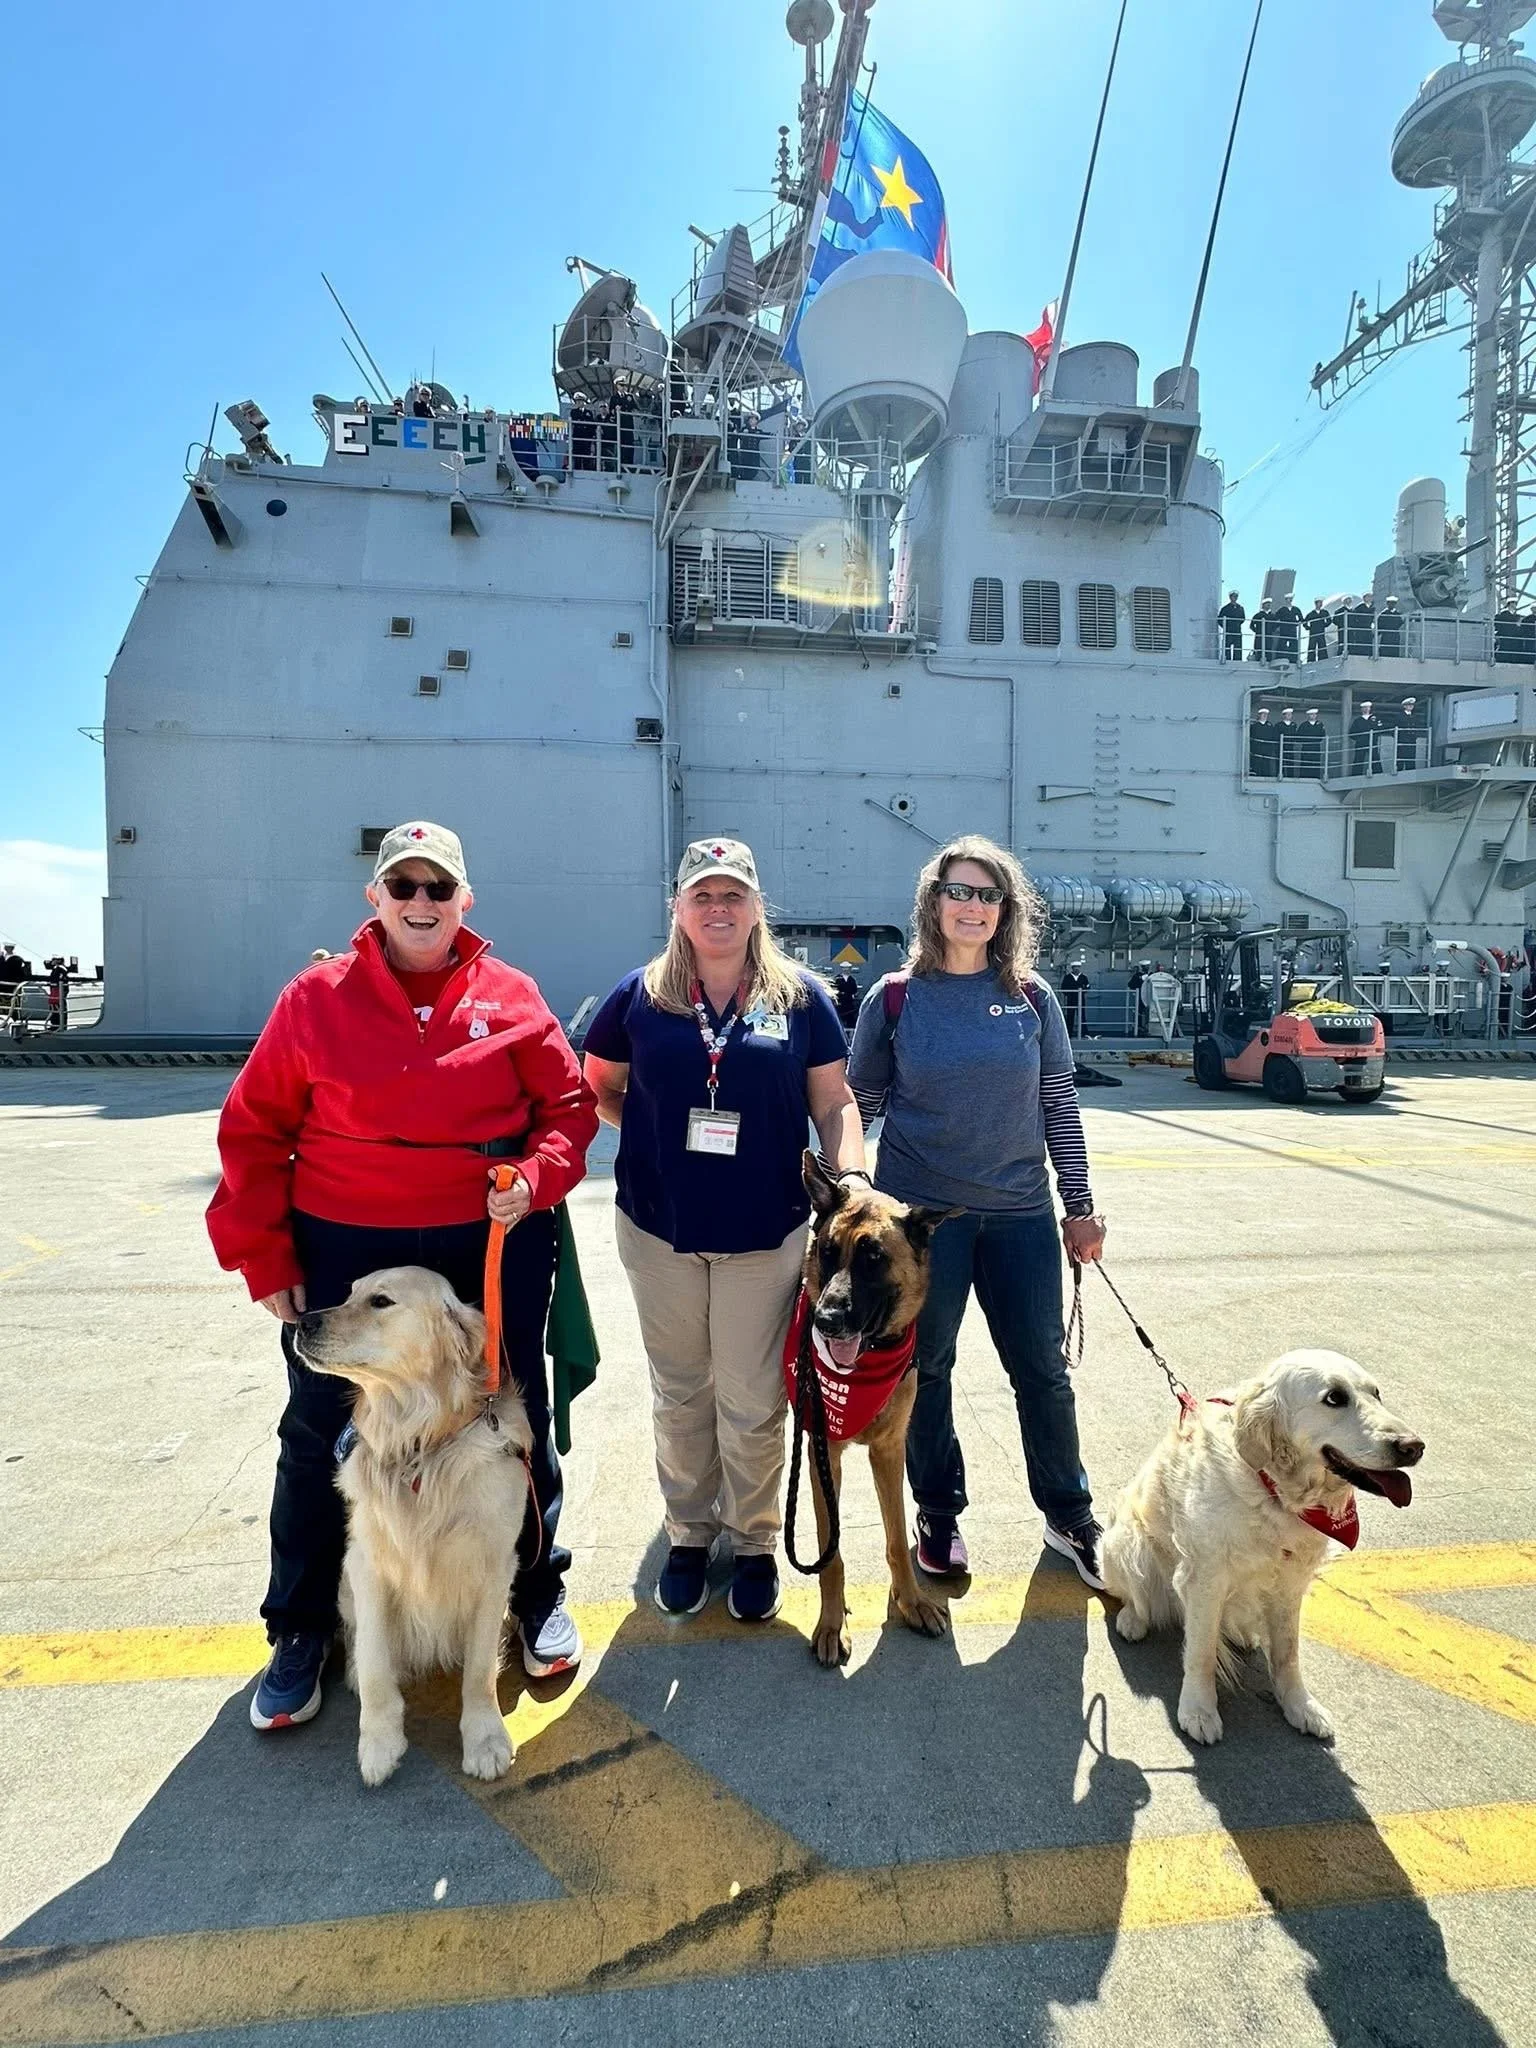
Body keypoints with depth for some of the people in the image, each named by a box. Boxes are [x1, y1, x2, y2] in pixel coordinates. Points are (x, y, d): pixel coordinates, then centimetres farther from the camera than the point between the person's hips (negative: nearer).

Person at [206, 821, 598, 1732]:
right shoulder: (317, 998, -3)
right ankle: (301, 1631, 36)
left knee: (516, 1422, 14)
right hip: (344, 1253, 0)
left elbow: (571, 1105, 3)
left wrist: (537, 1177, -16)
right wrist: (265, 1256, -3)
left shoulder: (510, 997, -2)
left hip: (493, 1245, 1)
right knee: (322, 1437, 13)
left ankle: (540, 1592, 39)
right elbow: (255, 1130, 0)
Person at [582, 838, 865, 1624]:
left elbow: (835, 1103, 1)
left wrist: (850, 1184, -13)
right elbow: (598, 1088, 11)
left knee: (753, 1400, 10)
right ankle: (688, 1534, 37)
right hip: (660, 1231, 1)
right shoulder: (641, 994, 1)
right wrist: (651, 1129, -4)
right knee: (679, 1391, 16)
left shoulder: (800, 997, -1)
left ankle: (755, 1544, 32)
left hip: (766, 1233, -1)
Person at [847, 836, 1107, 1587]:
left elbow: (1059, 1106, 7)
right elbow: (858, 1104, 3)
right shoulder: (895, 998, -3)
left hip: (1021, 1214, 2)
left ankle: (1069, 1517, 32)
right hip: (919, 1212, -1)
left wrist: (1080, 1205, 6)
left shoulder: (1031, 997, 2)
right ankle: (939, 1516, 32)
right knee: (924, 1369, 11)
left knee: (1042, 1369, 10)